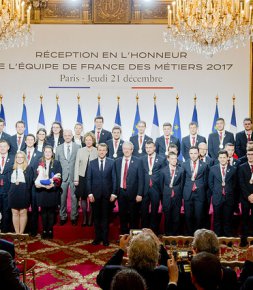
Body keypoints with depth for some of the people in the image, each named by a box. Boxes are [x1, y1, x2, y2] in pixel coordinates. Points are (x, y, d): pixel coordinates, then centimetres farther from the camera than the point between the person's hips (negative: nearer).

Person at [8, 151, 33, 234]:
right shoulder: (12, 168, 12)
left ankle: (21, 233, 6)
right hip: (13, 193, 3)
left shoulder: (28, 168, 3)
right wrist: (15, 183, -2)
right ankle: (17, 233, 10)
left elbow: (30, 182, -1)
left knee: (23, 213, 1)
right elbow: (9, 181, 12)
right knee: (15, 213, 4)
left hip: (24, 194, -3)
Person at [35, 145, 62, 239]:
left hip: (53, 191, -1)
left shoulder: (56, 163, 4)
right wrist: (38, 184, -16)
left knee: (51, 212, 4)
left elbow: (59, 178, -3)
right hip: (42, 190, 1)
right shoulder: (39, 163, 8)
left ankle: (50, 230, 12)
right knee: (43, 212, 5)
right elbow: (36, 177, 4)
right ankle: (44, 230, 13)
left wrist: (53, 185, -18)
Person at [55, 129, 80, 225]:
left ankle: (74, 217, 15)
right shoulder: (58, 148, 8)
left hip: (74, 176, -1)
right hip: (62, 176, 2)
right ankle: (63, 217, 17)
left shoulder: (78, 147, 1)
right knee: (62, 197, 5)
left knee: (74, 197, 3)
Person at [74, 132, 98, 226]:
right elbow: (77, 165, 4)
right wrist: (76, 179, 0)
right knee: (83, 198, 7)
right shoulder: (80, 150, 4)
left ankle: (90, 219, 14)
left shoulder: (97, 151, -1)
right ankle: (84, 218, 17)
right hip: (82, 177, 2)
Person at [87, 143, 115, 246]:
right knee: (96, 216, 8)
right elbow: (89, 179, 3)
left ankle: (105, 238, 14)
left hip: (107, 194, -1)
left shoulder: (111, 162, 1)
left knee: (105, 216, 5)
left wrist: (113, 193, -5)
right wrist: (90, 193, -5)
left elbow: (114, 178, 0)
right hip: (95, 194, 1)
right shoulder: (92, 163, 5)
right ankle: (97, 237, 18)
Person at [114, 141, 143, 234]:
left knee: (133, 217, 6)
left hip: (133, 193, -3)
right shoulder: (117, 161, 6)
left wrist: (139, 194, -11)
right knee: (122, 216, 11)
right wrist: (114, 192, 2)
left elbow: (140, 179, -6)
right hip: (121, 192, 3)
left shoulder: (138, 161, -4)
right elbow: (116, 178, 7)